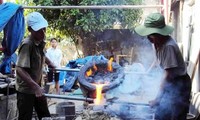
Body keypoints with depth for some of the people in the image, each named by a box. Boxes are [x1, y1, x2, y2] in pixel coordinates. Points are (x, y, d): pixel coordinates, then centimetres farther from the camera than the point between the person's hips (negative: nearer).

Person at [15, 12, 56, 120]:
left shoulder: (41, 42, 0)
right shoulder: (27, 45, -25)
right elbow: (19, 69, -33)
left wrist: (50, 64, 25)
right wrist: (36, 86, -38)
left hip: (37, 88, 8)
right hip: (25, 89, -8)